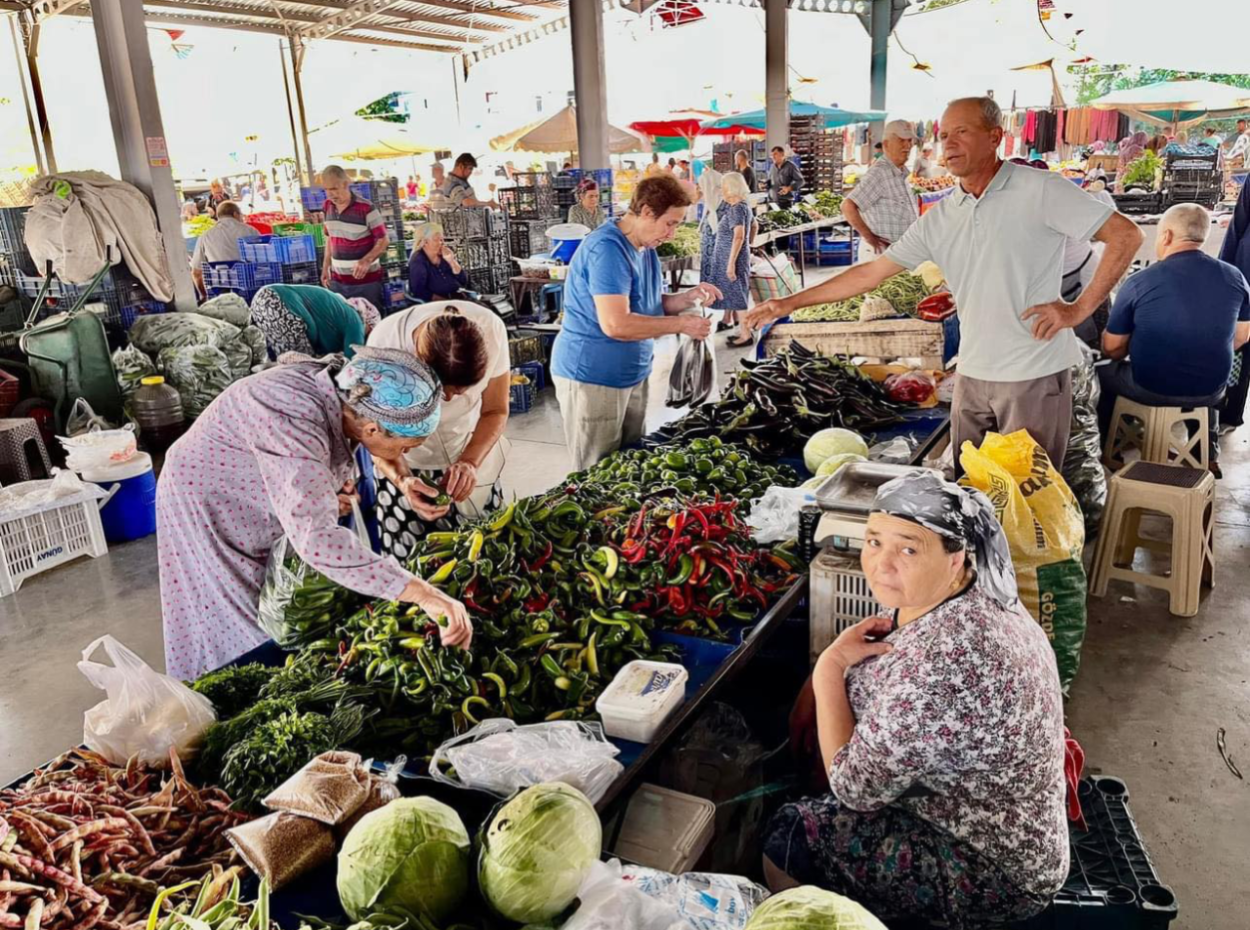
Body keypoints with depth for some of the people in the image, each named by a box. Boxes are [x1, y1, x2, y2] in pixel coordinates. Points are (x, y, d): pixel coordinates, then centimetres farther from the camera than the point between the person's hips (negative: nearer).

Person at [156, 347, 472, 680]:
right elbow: (317, 539, -53)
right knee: (241, 634, 3)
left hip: (262, 505, 7)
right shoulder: (294, 422, -41)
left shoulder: (345, 393, -17)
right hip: (208, 509, -7)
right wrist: (421, 592, -56)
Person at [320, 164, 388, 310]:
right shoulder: (328, 206, 6)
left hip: (366, 281, -5)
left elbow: (383, 241, -12)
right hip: (337, 281, 5)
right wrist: (326, 267, 12)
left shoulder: (366, 209, -14)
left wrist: (367, 261, -27)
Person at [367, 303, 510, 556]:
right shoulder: (384, 342, -32)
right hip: (405, 463, -1)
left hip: (473, 455, 2)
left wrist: (470, 462, -30)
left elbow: (495, 412, -12)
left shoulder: (491, 328, -27)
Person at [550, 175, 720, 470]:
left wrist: (688, 297, -5)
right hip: (593, 378, -9)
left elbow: (651, 305, 15)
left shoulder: (646, 247, 10)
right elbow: (616, 324, -30)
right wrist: (683, 325, -23)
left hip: (632, 374, 10)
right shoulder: (607, 249, -22)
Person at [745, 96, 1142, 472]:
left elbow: (1125, 235, -6)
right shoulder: (939, 218, 8)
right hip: (972, 374, 5)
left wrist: (1080, 307, -13)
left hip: (1035, 375, -5)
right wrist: (792, 303, 6)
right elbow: (872, 273, 9)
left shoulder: (1041, 189, -7)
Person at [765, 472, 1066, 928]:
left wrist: (828, 668, -19)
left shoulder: (942, 665, -37)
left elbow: (854, 786, -26)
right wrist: (824, 683, -2)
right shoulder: (951, 596, -8)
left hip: (991, 873, -8)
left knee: (787, 841, -6)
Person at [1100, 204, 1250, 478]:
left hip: (1151, 389, -4)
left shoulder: (1139, 282, -17)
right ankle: (1210, 456, 41)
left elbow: (1112, 348, -8)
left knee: (1101, 374, 25)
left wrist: (1134, 353, 15)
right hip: (1212, 390, 4)